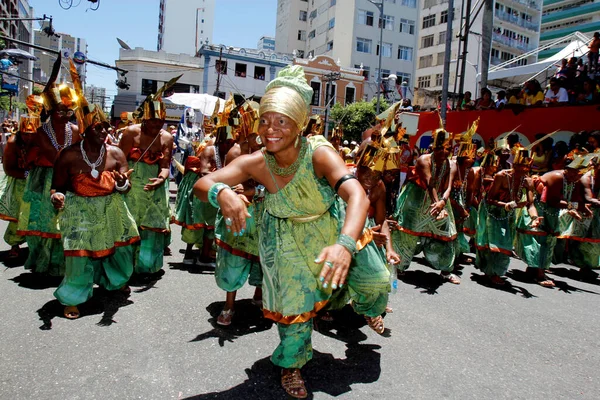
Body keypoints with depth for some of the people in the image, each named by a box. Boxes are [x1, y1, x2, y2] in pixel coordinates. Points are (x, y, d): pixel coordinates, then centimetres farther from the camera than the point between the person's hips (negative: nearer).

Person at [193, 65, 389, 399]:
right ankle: (291, 365, 38)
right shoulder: (256, 163, -26)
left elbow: (358, 196, -47)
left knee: (377, 280, 6)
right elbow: (201, 184, -28)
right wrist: (221, 192, -53)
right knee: (293, 304, 8)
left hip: (331, 229, 0)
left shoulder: (319, 153, -34)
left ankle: (368, 308, 46)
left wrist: (345, 244, -66)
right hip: (288, 242, 1)